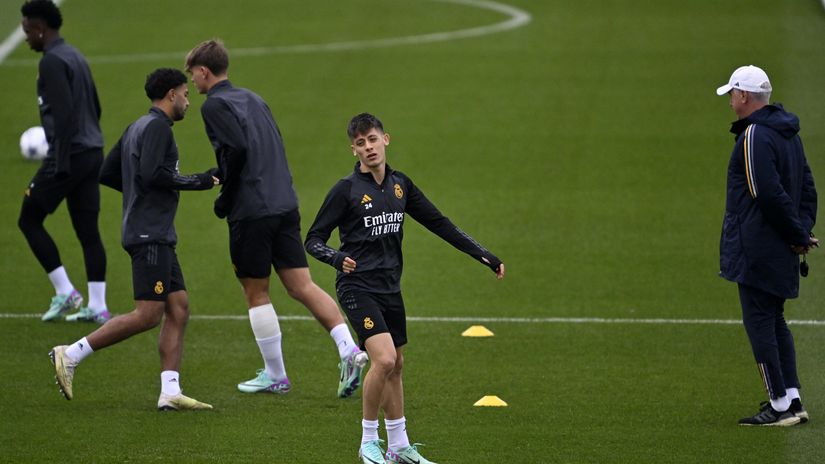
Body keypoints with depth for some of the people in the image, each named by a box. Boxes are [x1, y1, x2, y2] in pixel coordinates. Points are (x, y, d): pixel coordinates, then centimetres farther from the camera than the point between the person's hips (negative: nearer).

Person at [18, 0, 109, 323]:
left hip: (69, 155, -9)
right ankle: (96, 307, 5)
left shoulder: (52, 62, -13)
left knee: (29, 220, 3)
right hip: (93, 153, 9)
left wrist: (61, 162, -21)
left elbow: (64, 113, -21)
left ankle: (65, 292, -2)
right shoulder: (74, 56, 17)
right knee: (88, 231, 8)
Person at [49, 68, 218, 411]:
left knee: (178, 309, 5)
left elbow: (107, 174, 20)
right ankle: (71, 355, -9)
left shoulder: (136, 128, 19)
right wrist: (197, 182, -12)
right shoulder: (157, 126, -9)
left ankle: (170, 392, -1)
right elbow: (152, 173, -22)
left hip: (158, 237, 10)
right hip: (150, 235, -10)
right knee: (148, 315, -12)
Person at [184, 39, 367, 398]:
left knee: (256, 293, 5)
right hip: (285, 204, 7)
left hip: (251, 211, -7)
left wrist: (224, 200, -8)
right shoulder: (251, 99, 20)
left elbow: (237, 149, -19)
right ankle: (348, 350, -13)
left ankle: (275, 375, 10)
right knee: (301, 286, 3)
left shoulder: (215, 105, -5)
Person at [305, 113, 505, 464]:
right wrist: (337, 258, -30)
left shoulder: (400, 185, 7)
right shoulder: (346, 190, -10)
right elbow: (313, 240, -8)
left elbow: (439, 224, 13)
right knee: (384, 360, -20)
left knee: (395, 365, 12)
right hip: (358, 287, -6)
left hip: (390, 288, 6)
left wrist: (484, 256, 9)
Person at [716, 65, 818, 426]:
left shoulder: (754, 137, -17)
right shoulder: (788, 132, 14)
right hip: (781, 250, 10)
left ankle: (780, 406, -6)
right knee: (774, 321, 16)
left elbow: (770, 195, -22)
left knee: (759, 323, -5)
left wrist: (799, 235, -13)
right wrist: (803, 230, 8)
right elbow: (807, 187, 17)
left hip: (757, 252, -10)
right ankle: (792, 400, 15)